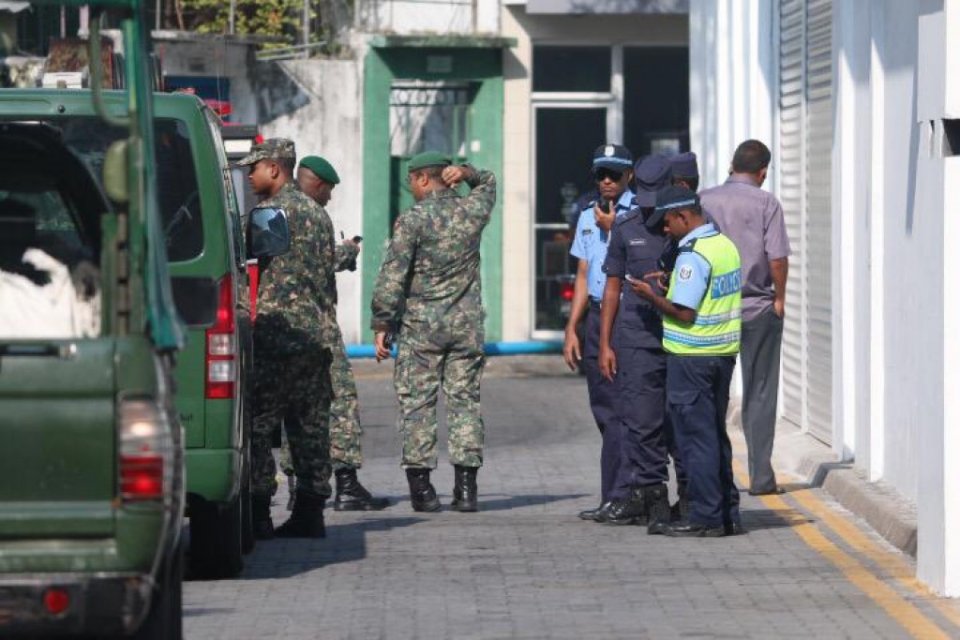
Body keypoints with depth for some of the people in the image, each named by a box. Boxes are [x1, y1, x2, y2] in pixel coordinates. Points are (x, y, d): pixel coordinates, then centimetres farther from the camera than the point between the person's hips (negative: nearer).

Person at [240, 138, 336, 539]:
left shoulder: (268, 212, -9)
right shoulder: (316, 213, 17)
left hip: (275, 333, -8)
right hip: (317, 334, 8)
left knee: (259, 424, -5)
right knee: (311, 426, 9)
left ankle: (258, 513, -8)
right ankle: (310, 512, 9)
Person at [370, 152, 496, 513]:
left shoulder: (413, 219, -8)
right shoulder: (472, 211, 5)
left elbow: (392, 277, -12)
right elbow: (489, 184, 30)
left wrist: (381, 324, -7)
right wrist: (466, 173, 9)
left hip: (420, 325, -4)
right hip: (466, 326, 4)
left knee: (417, 403, 1)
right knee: (465, 401, 5)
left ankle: (421, 486, -3)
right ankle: (466, 486, 0)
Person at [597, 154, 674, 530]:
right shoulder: (626, 229, 9)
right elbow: (613, 287, 13)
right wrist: (605, 343, 9)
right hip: (636, 339, 1)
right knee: (640, 421, -3)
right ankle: (649, 493, 3)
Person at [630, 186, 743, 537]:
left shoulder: (692, 255, -18)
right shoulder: (726, 245, 10)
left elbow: (683, 313, -21)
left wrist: (651, 296, -6)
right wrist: (672, 287, 16)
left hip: (692, 357, -9)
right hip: (724, 350, 9)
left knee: (696, 436, -3)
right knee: (716, 433, 15)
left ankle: (705, 517, -2)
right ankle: (727, 513, 17)